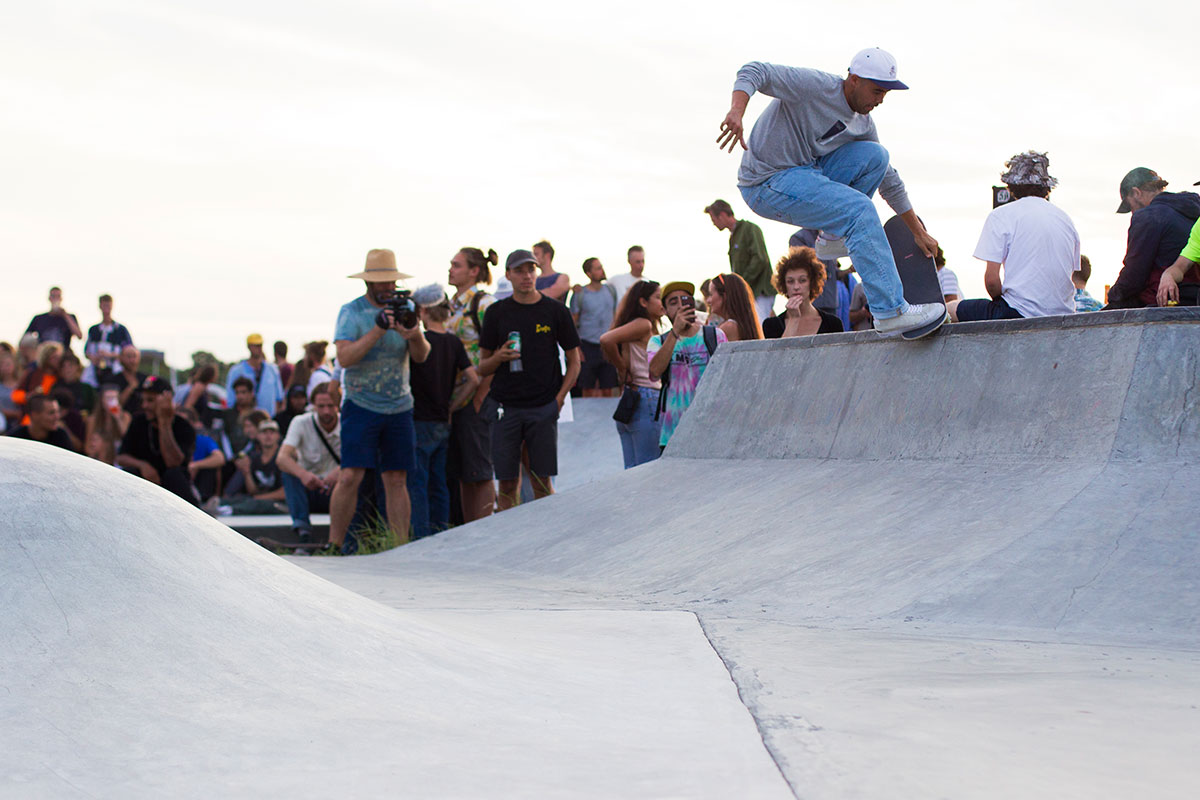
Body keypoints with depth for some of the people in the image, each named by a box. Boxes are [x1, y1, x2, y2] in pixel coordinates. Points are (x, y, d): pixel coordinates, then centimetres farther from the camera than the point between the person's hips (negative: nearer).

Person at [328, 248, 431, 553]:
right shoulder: (351, 312, -2)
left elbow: (421, 356, 4)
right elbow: (345, 357, -14)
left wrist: (416, 336, -18)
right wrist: (377, 330, -22)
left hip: (399, 407, 4)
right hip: (361, 405, -4)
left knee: (397, 480, 3)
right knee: (350, 476, -12)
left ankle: (401, 548, 4)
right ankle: (334, 545, -3)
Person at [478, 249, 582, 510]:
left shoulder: (555, 311, 5)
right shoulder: (497, 312, 8)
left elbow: (574, 362, 9)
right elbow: (482, 367, 11)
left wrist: (558, 399, -2)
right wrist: (499, 357, -12)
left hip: (543, 408, -1)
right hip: (506, 407, 1)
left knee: (542, 482, 0)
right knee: (507, 483, 0)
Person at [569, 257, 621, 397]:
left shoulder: (611, 290, 8)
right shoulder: (580, 295, -3)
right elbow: (572, 324, -1)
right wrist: (576, 349, -9)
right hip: (588, 345, -3)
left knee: (608, 391, 3)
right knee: (588, 390, 1)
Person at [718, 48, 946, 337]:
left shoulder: (863, 123, 9)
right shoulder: (816, 86, -16)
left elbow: (889, 182, 19)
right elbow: (753, 72, -22)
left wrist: (919, 232, 20)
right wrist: (737, 112, -42)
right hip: (768, 185, -8)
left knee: (875, 156, -5)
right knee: (859, 209, -23)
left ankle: (834, 235, 4)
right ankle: (890, 312, -24)